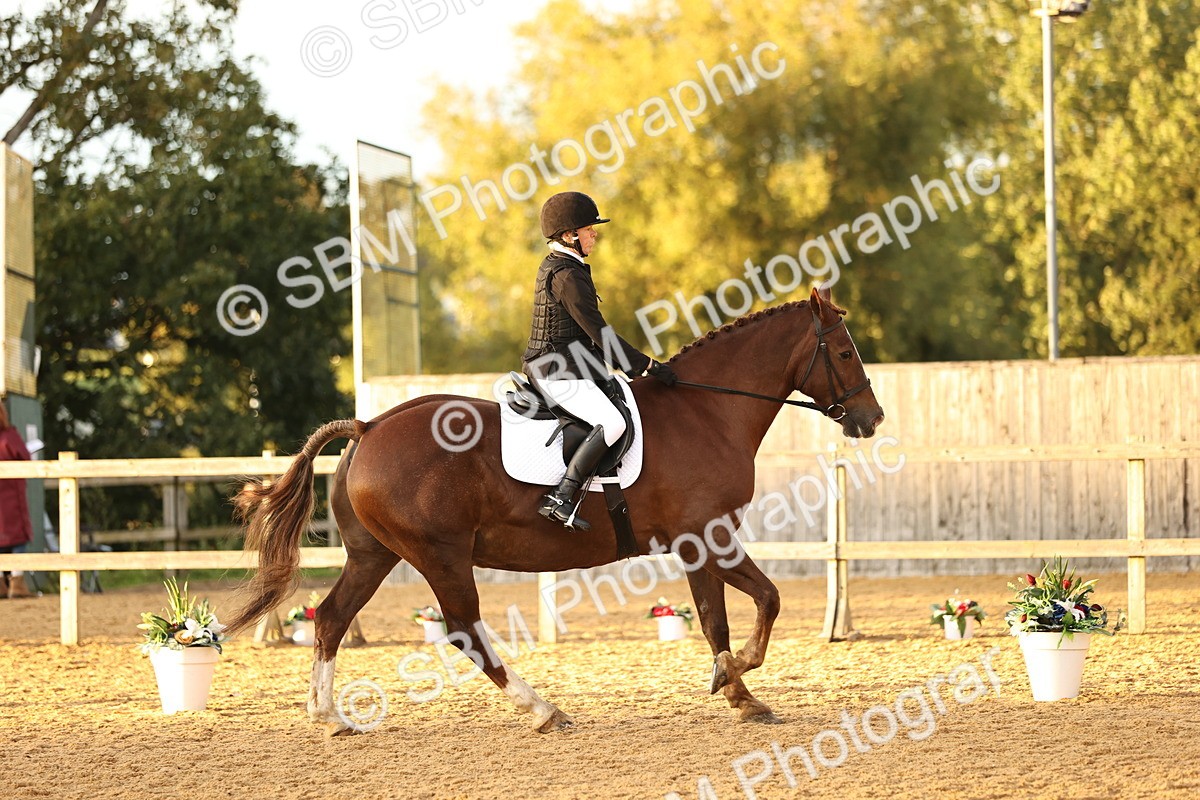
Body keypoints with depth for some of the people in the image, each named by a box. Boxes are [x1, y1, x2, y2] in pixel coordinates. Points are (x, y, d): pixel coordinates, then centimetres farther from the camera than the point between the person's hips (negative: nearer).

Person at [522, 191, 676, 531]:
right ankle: (559, 499, -32)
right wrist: (648, 366, -14)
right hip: (559, 373, -11)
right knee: (612, 423, -26)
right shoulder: (567, 276, -16)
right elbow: (598, 333, -18)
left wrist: (624, 363, 21)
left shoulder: (553, 267, 16)